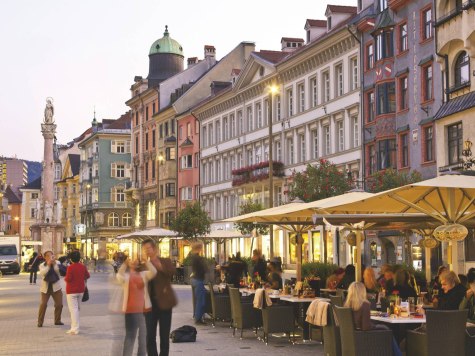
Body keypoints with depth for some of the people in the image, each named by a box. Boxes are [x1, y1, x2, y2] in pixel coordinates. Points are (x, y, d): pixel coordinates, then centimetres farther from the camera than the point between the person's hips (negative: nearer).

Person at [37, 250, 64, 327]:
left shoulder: (57, 263, 3)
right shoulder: (42, 265, 1)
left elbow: (58, 271, -14)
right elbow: (42, 273, -17)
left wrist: (54, 263, -20)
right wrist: (48, 265, -22)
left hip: (56, 287, 2)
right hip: (45, 287, -2)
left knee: (59, 304, 2)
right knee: (43, 304, -7)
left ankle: (57, 320, 19)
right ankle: (40, 322, 1)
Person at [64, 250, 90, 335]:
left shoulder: (70, 267, -16)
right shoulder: (83, 266, 2)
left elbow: (68, 279, -20)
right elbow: (87, 276, 11)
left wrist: (65, 278, 2)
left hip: (71, 291, -6)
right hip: (81, 290, 6)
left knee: (73, 309, -7)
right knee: (77, 308, 18)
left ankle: (75, 329, -11)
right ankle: (74, 327, 24)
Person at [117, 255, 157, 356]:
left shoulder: (144, 274, 9)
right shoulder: (125, 275, 3)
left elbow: (154, 272, -11)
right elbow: (119, 276, -21)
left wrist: (146, 261, -16)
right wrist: (125, 263, -24)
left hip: (144, 309, 3)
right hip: (131, 310, -3)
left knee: (144, 336, 9)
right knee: (130, 336, -2)